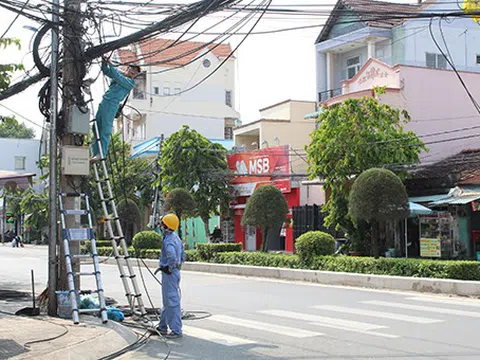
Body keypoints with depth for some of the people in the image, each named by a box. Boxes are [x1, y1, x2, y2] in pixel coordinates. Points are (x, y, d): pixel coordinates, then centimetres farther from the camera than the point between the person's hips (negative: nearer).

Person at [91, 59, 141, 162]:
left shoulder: (131, 82, -1)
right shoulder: (119, 73, 19)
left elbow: (118, 78, -14)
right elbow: (105, 70, 25)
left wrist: (110, 65, -14)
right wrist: (104, 62, 6)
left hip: (112, 104, -7)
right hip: (104, 102, 7)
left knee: (105, 129, -12)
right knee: (96, 127, 4)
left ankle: (101, 154, -13)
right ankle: (96, 153, 6)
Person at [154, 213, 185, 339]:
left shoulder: (168, 240, -19)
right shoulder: (176, 237, 12)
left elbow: (171, 255, -40)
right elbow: (182, 255, 21)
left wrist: (170, 268, -22)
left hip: (169, 273, -11)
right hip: (175, 271, 11)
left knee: (172, 301, -6)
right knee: (167, 301, 18)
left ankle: (176, 330, -3)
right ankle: (162, 327, 28)